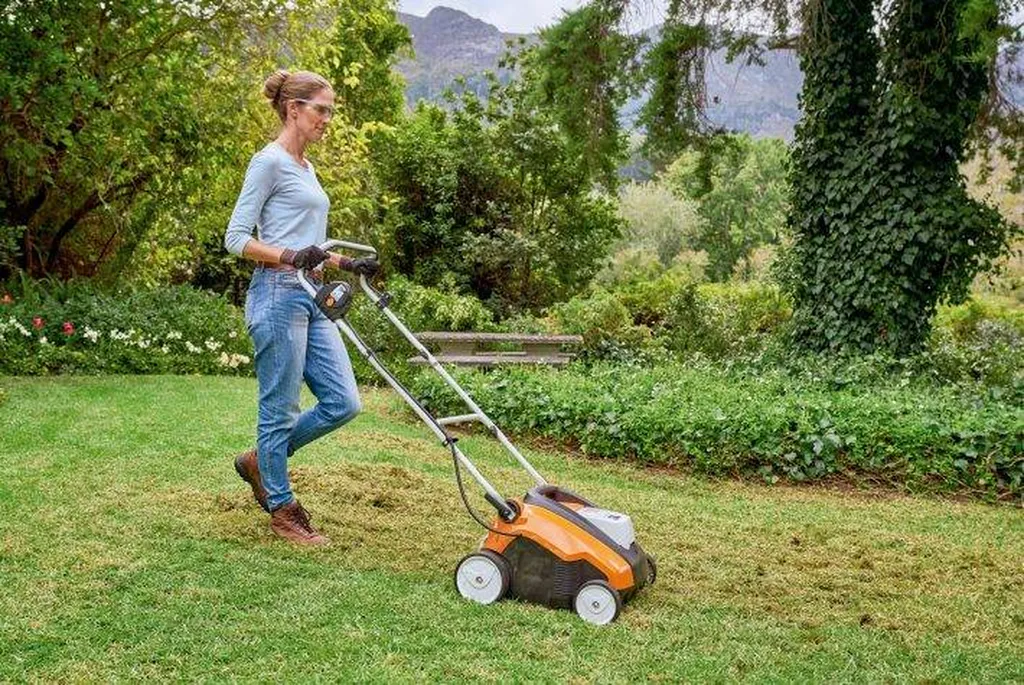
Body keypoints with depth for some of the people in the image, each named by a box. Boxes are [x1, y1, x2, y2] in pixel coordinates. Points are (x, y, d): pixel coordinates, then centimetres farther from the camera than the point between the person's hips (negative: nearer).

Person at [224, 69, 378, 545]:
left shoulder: (306, 167, 20)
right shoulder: (270, 162, -7)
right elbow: (236, 238, -11)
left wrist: (346, 264, 13)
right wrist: (290, 257, -24)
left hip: (310, 299, 9)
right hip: (278, 296, -9)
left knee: (342, 403, 5)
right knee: (281, 409, 1)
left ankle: (261, 460, 24)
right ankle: (282, 509, 16)